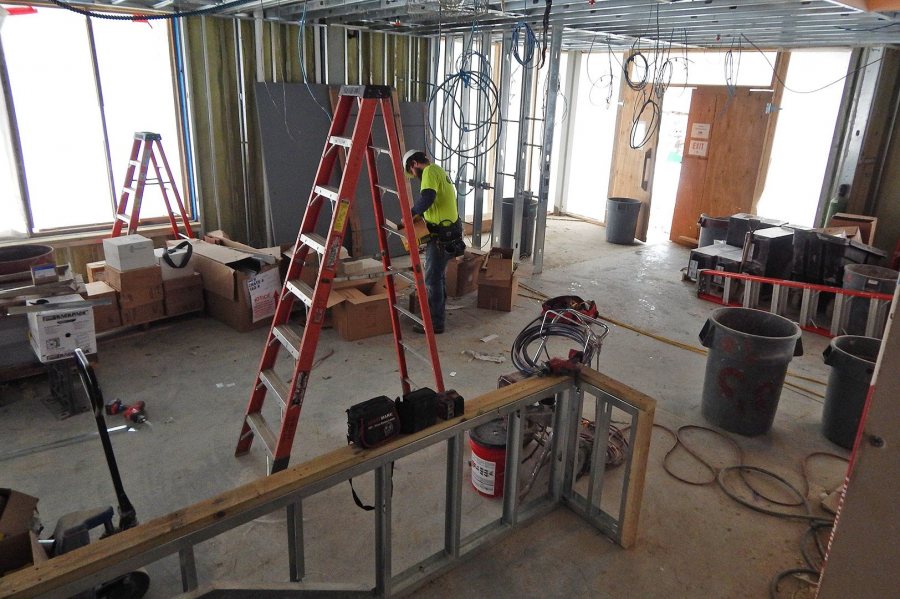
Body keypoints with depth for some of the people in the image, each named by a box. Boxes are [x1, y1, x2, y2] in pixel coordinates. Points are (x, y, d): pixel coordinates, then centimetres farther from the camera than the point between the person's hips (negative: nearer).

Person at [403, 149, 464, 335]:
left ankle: (435, 323, 4)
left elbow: (427, 197, -31)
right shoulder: (438, 171, 20)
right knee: (439, 276, 20)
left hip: (442, 236, -10)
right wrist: (422, 216, 9)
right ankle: (437, 314, 32)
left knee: (433, 279, -3)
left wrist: (412, 214, -18)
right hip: (447, 232, 10)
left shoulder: (430, 171, -13)